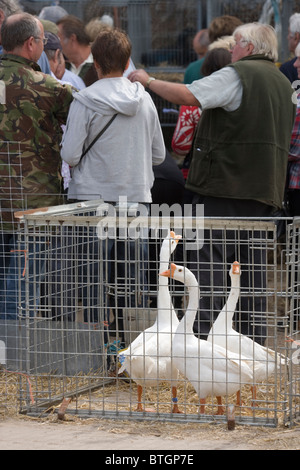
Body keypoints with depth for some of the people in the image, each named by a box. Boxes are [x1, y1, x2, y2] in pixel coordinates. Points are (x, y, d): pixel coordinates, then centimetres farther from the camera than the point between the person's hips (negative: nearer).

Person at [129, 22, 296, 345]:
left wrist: (147, 80, -4)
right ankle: (255, 337, 8)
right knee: (253, 263, 9)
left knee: (208, 258, -7)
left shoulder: (236, 76, -8)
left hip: (225, 184, -8)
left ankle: (203, 333, -13)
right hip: (265, 188, 8)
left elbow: (186, 96, -16)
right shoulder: (283, 83, 18)